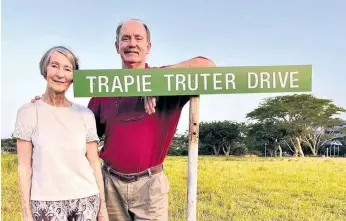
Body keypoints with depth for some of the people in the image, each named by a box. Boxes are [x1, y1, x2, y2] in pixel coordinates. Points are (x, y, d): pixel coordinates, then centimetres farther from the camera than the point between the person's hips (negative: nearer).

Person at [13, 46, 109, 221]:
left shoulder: (85, 114, 2)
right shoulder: (28, 112, -3)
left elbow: (94, 163, 4)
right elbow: (24, 167, -2)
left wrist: (102, 205, 4)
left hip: (87, 199, 2)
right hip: (46, 202, -2)